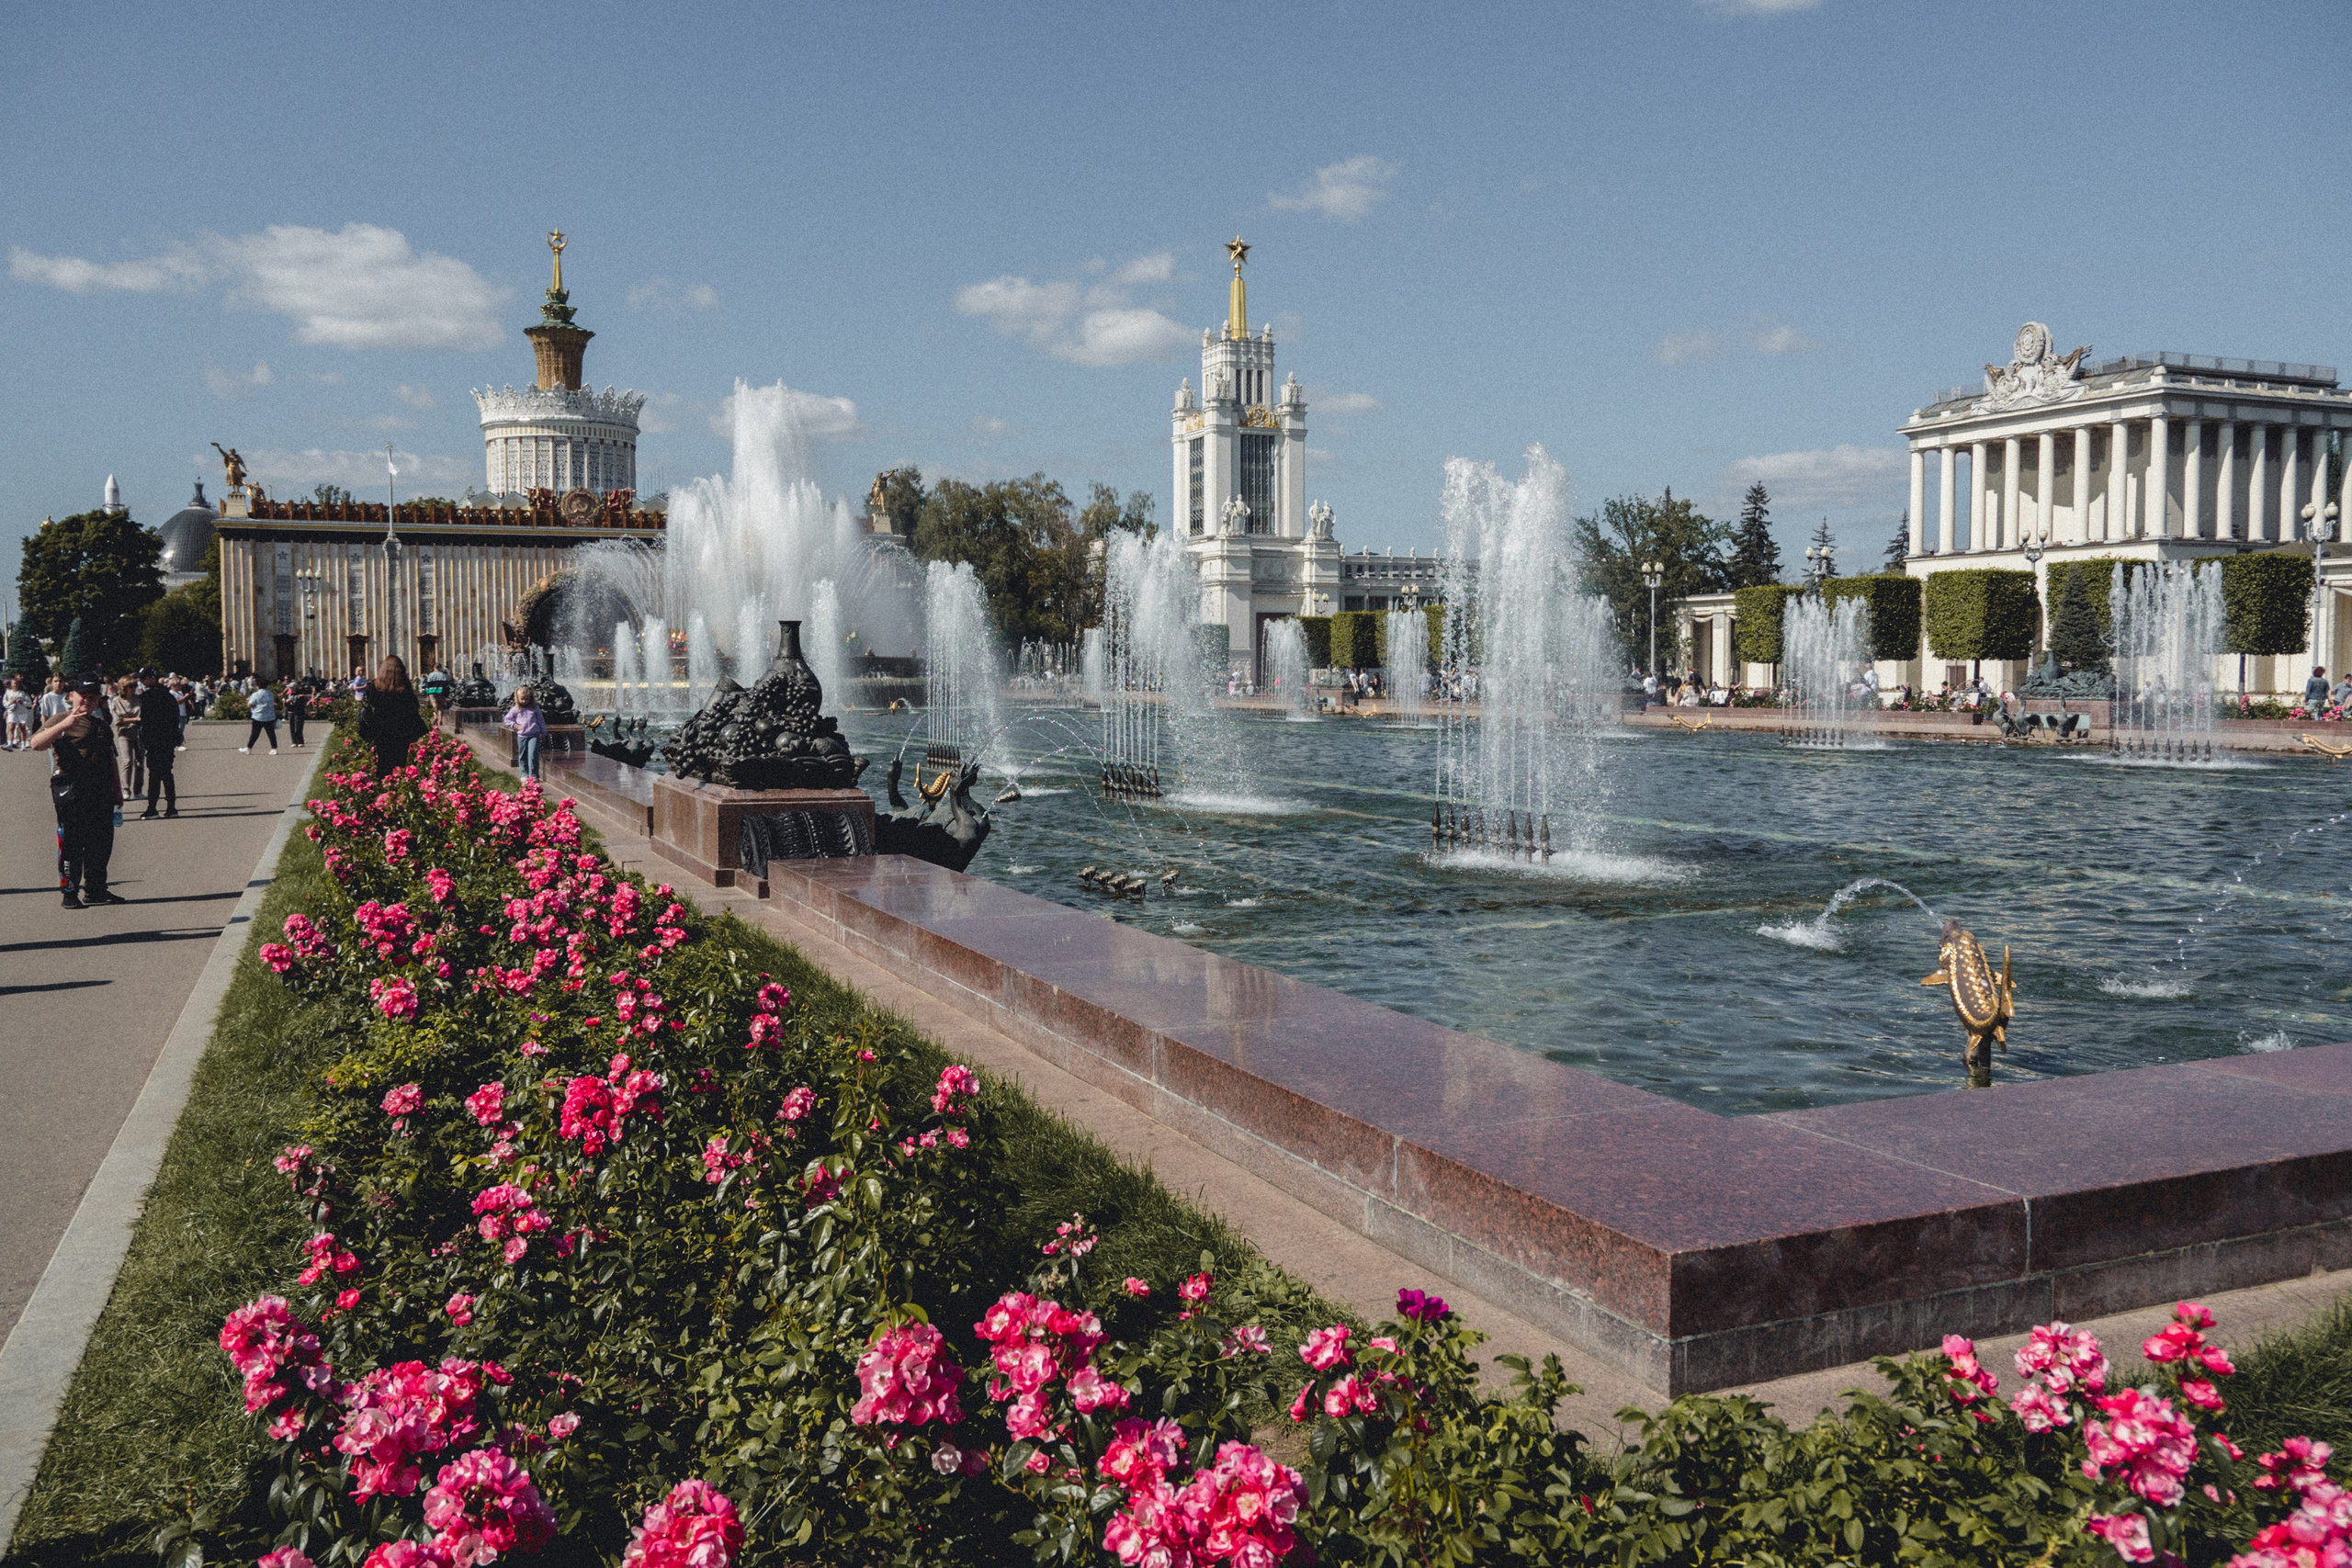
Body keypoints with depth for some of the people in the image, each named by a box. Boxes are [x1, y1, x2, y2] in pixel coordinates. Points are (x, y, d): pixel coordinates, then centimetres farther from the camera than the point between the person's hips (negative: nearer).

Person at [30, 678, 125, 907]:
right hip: (72, 794, -6)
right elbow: (36, 744, -19)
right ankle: (69, 893, 2)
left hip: (102, 795, 6)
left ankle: (95, 890, 18)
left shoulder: (103, 726, 20)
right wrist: (64, 725, -29)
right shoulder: (60, 722, -1)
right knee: (71, 844, -4)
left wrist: (117, 791, 21)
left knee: (102, 844, 8)